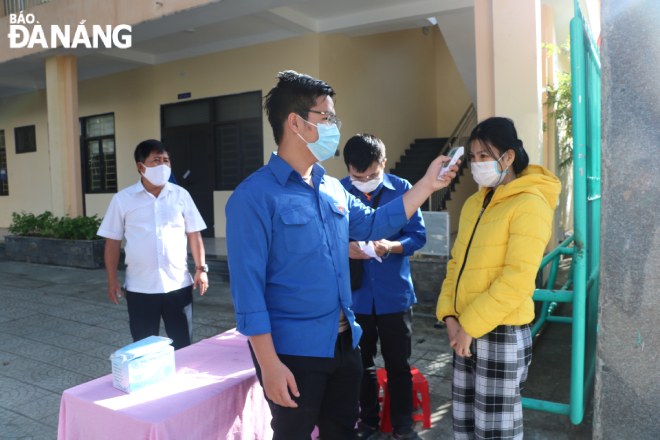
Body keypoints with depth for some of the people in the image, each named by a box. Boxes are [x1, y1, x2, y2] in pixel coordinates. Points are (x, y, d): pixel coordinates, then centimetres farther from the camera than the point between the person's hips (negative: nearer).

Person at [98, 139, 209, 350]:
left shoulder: (181, 195, 3)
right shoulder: (122, 199, 0)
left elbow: (194, 234, 7)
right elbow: (112, 241, 4)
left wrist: (201, 268, 1)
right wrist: (112, 279, 1)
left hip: (178, 285, 1)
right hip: (140, 289, 0)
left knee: (183, 347, 10)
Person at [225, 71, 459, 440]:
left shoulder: (333, 188, 5)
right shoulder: (255, 196, -16)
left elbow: (373, 224, 17)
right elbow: (248, 287, -18)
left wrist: (427, 185, 13)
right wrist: (269, 365, -19)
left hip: (344, 341, 7)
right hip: (292, 353, -6)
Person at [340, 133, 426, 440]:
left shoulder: (401, 189, -6)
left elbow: (418, 235, -6)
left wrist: (391, 246, -24)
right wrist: (344, 248, -23)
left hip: (394, 293, 0)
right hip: (354, 294, 1)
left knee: (399, 364, 12)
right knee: (361, 363, 16)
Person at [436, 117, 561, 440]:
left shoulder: (529, 204, -12)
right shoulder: (473, 204, 13)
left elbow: (517, 280, -19)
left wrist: (470, 325, -16)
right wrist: (449, 315, 1)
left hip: (502, 334, -7)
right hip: (466, 332, 7)